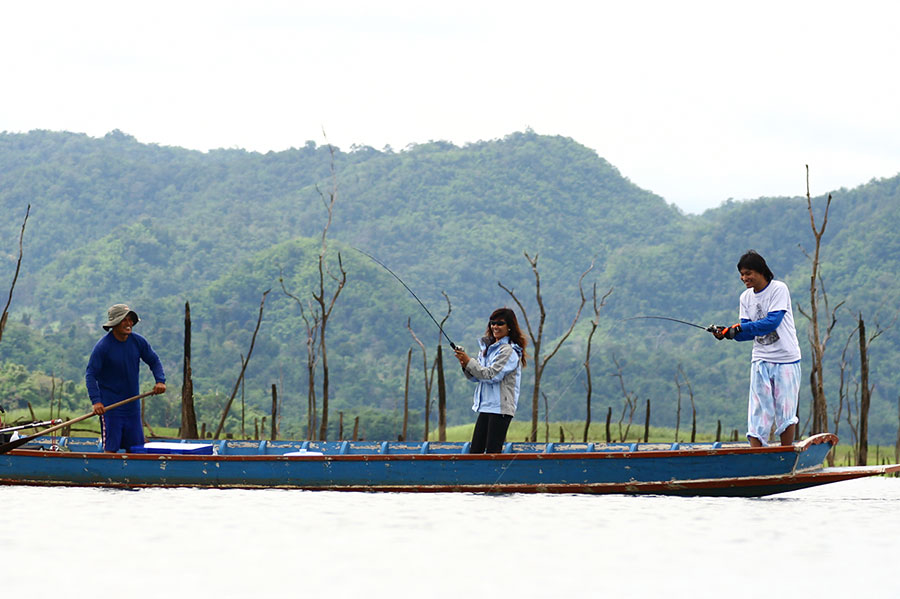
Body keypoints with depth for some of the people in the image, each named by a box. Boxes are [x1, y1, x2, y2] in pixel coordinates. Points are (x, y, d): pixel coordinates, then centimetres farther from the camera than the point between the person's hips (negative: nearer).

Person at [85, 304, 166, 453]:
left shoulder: (138, 342, 1)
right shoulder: (103, 346, -13)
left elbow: (154, 361, 14)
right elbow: (90, 374, -12)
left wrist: (160, 380, -5)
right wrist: (96, 401, -23)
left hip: (132, 405, 5)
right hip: (110, 405, -5)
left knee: (135, 446, 7)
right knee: (111, 448, -9)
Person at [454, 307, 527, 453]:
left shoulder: (509, 351, -9)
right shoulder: (488, 347, 17)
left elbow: (491, 375, -17)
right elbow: (476, 377, 18)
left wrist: (469, 362, -13)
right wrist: (465, 366, -2)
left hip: (501, 408, -8)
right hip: (485, 407, 8)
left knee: (492, 452, -11)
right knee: (475, 451, 6)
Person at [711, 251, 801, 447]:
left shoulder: (779, 289, -8)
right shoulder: (746, 297, 10)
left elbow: (773, 322, -19)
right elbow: (748, 333, 7)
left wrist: (740, 328, -23)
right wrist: (727, 332, -12)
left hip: (785, 359, -5)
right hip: (761, 360, 5)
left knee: (785, 411, 0)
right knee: (758, 411, -3)